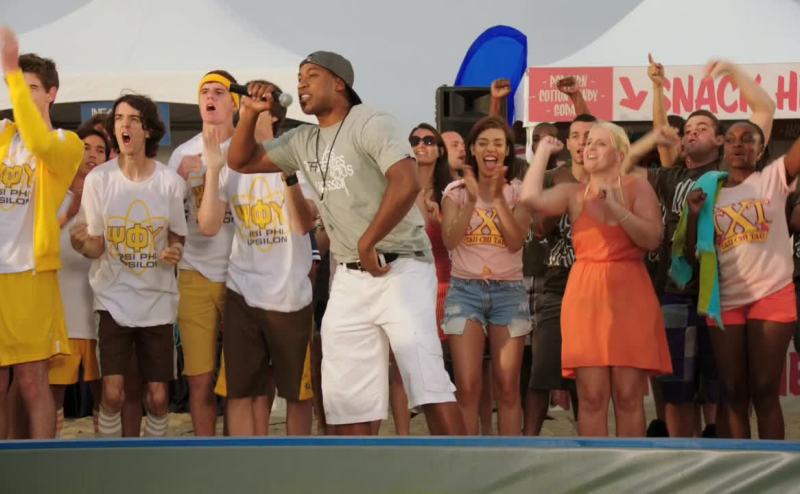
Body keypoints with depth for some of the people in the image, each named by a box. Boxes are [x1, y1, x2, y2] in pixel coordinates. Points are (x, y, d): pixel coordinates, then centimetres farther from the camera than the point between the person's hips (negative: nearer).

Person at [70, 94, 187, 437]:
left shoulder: (171, 182, -5)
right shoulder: (98, 179, -7)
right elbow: (96, 248, -2)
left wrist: (175, 251, -15)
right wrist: (81, 243, -26)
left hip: (157, 299, 1)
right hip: (114, 297, -1)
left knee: (158, 396, 3)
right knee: (112, 393, -11)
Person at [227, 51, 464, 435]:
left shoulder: (370, 125, -10)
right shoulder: (303, 141, 12)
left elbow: (406, 185, -25)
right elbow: (241, 161, 19)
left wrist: (368, 242, -20)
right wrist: (251, 114, 3)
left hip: (401, 269, -8)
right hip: (350, 278, 8)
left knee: (426, 380, -19)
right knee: (345, 396, 7)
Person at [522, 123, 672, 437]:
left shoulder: (637, 188, 7)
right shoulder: (572, 193, 10)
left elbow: (652, 239, -5)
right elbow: (530, 198, -9)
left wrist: (615, 207, -13)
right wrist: (544, 151, 2)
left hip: (630, 296, -1)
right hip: (585, 296, 1)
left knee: (628, 396, -2)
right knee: (591, 396, -4)